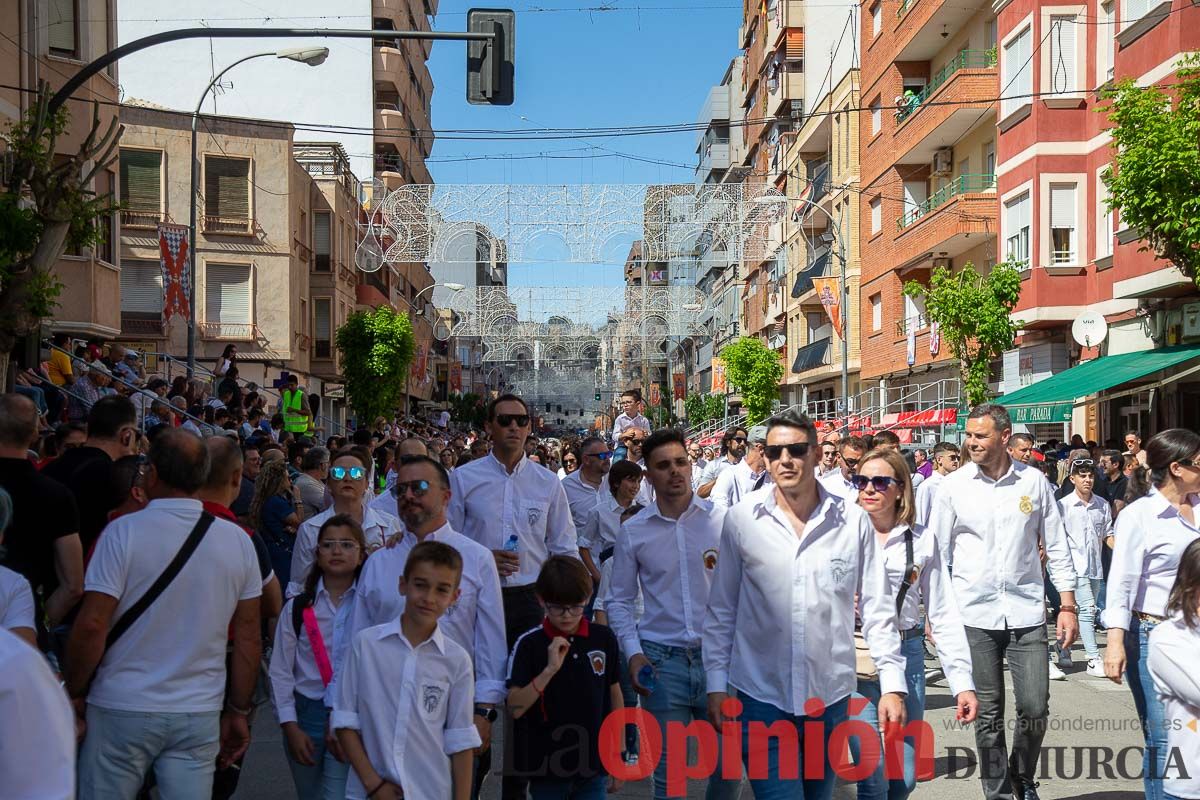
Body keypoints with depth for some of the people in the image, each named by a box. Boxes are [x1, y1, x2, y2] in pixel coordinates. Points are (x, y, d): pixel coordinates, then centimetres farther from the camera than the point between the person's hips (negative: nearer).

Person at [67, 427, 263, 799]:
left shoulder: (123, 531, -10)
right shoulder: (238, 541, -1)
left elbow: (91, 625, -13)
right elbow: (249, 639, 2)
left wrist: (74, 694, 2)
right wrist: (239, 711, 11)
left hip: (122, 710, -2)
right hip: (200, 714, 3)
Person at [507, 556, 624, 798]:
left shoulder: (604, 638, -2)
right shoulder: (529, 644, -8)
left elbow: (615, 697, 7)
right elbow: (515, 708, -13)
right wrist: (550, 669, -23)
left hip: (593, 765, 1)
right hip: (546, 767, -1)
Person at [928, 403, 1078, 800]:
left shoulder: (1034, 481, 1)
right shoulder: (953, 486, -2)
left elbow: (1056, 547, 7)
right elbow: (938, 553, 3)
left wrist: (1068, 606, 5)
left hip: (1027, 611, 1)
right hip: (974, 614, -1)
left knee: (1035, 709, 2)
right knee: (988, 714, 6)